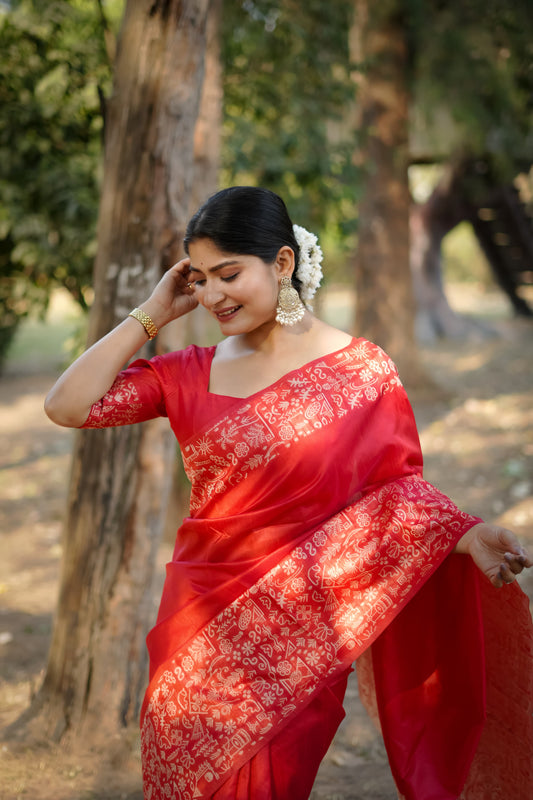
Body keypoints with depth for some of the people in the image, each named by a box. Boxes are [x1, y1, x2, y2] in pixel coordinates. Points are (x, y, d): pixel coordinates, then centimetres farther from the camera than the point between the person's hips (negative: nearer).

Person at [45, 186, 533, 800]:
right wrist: (153, 313, -3)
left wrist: (467, 534, -23)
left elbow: (395, 485, -5)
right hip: (199, 625, 3)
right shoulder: (190, 373, 3)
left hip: (296, 634, -3)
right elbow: (68, 405, -3)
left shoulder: (360, 371, -5)